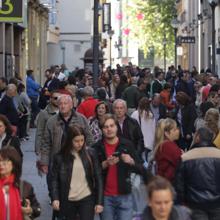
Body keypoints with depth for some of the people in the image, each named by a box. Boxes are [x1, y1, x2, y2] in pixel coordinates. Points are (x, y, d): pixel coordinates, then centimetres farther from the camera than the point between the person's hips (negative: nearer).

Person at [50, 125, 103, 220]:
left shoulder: (90, 154, -2)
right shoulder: (60, 157, -3)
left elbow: (98, 178, -1)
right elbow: (54, 179, -2)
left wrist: (99, 201, -4)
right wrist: (55, 198, -16)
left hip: (87, 199, -1)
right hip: (68, 201, 1)